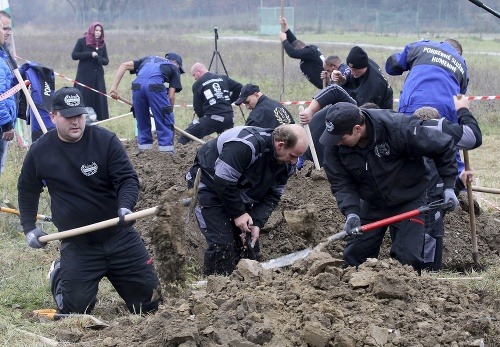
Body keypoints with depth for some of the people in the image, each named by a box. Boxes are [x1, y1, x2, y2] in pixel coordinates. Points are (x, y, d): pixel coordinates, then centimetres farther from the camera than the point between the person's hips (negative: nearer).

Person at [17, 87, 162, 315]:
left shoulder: (106, 141, -11)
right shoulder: (40, 151, -3)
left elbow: (127, 178, -12)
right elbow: (27, 191, 13)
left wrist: (125, 206, -32)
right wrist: (29, 227, 6)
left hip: (119, 235, 0)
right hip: (76, 244, 0)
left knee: (149, 302, 5)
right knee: (76, 308, -5)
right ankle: (60, 274, 28)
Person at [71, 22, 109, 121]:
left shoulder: (102, 44, 11)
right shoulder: (82, 41, 0)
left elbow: (106, 61, 10)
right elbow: (74, 55, -6)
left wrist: (99, 58, -13)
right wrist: (90, 54, -14)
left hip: (98, 76, 4)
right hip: (84, 76, -4)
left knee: (99, 100, 0)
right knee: (84, 99, -6)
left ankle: (99, 119, 2)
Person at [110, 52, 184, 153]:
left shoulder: (148, 59, 36)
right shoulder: (174, 68, 26)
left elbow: (124, 65, 22)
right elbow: (171, 96, 15)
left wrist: (114, 87, 16)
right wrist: (169, 113, 28)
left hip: (138, 85, 4)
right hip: (155, 86, -4)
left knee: (142, 122, 19)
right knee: (165, 122, 10)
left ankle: (144, 150, 21)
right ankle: (167, 151, 8)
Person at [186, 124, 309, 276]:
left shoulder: (286, 163, -9)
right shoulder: (246, 145, -37)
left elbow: (273, 195, -3)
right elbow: (223, 181, -33)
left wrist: (257, 222, -17)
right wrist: (238, 213, -25)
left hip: (239, 192, 8)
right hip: (209, 184, -8)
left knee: (250, 242, 6)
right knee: (222, 244, -16)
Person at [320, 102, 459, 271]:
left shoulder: (397, 127, -30)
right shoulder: (334, 146, -18)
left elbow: (443, 146, -18)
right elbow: (341, 183, -14)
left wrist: (448, 186, -17)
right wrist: (351, 212, -33)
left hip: (409, 200, -4)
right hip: (372, 204, 4)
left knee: (407, 256, -11)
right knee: (354, 256, 2)